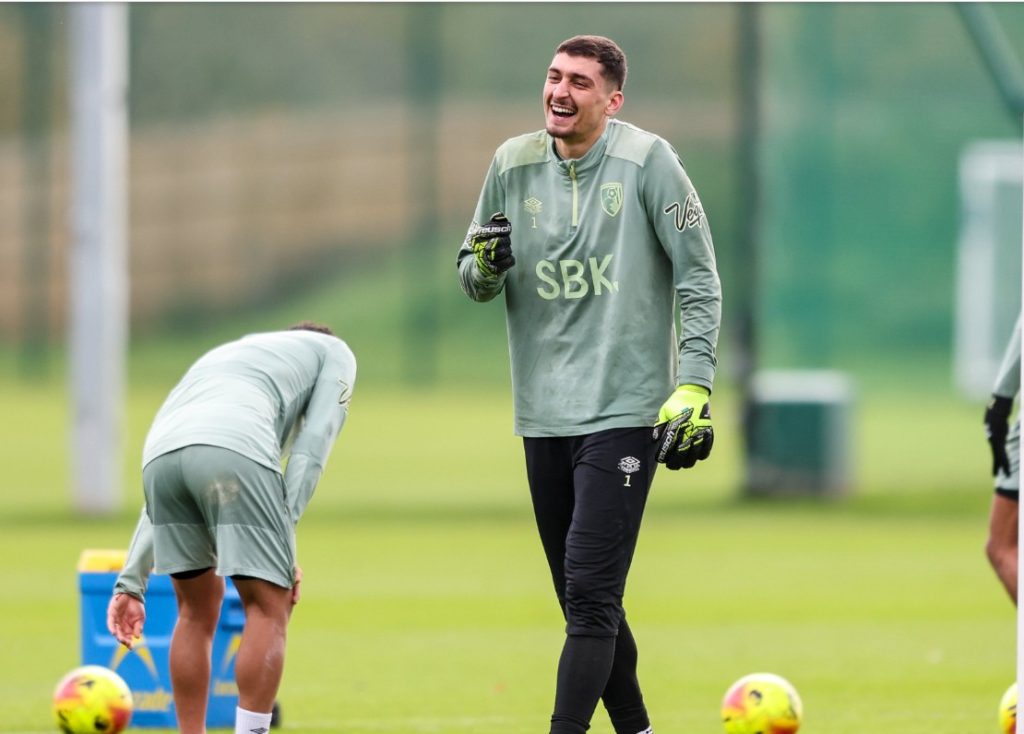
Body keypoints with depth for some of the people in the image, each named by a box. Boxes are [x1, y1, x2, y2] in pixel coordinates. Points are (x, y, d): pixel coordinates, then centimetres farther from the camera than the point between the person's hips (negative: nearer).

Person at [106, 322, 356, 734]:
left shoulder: (219, 357, 44)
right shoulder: (334, 352, 31)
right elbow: (312, 444, 12)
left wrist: (131, 583, 32)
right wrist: (284, 545, 7)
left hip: (159, 453, 5)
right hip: (237, 450, -5)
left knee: (197, 611, 19)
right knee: (269, 610, 2)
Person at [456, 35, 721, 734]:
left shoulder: (646, 160, -6)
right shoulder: (514, 164, 7)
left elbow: (699, 278, -4)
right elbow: (474, 280, 15)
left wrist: (693, 387, -11)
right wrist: (486, 267, -9)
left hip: (626, 412, -5)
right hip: (543, 414, 5)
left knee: (590, 594, -14)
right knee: (585, 602, 9)